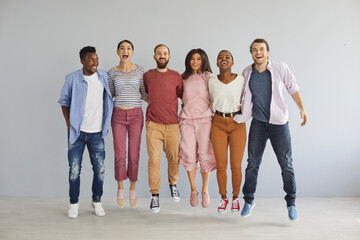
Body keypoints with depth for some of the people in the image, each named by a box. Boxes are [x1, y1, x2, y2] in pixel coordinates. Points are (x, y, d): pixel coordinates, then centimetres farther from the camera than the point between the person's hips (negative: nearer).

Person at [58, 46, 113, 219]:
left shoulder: (103, 76, 3)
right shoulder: (72, 78, -4)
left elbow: (108, 99, 14)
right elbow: (64, 101, 6)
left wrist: (106, 123, 9)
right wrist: (68, 123, -2)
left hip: (97, 133, 2)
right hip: (77, 132, -1)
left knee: (100, 169, 5)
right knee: (74, 170, 3)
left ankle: (97, 201, 24)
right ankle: (74, 203, 21)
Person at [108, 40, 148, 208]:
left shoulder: (140, 70, 5)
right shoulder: (112, 72, 5)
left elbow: (144, 94, 9)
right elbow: (110, 95, 14)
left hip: (136, 114, 0)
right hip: (118, 115, 0)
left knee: (134, 155, 2)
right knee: (120, 155, -1)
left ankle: (132, 190, 21)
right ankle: (120, 189, 22)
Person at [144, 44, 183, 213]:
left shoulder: (176, 76, 7)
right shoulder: (147, 76, 8)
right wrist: (153, 102, 7)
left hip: (172, 124, 1)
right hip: (153, 124, 0)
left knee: (174, 158, 5)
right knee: (154, 160, -4)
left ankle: (173, 184, 33)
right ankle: (154, 195, 9)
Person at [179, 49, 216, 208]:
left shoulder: (208, 76, 6)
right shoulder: (184, 78, 17)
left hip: (204, 119, -2)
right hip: (186, 120, 3)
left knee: (205, 156, -5)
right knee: (189, 156, -1)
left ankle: (205, 191, 11)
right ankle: (193, 190, 14)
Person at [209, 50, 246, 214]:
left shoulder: (241, 80, -6)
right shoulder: (212, 82, 0)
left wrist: (243, 107, -7)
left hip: (237, 124, -1)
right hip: (218, 124, 1)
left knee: (236, 166, 0)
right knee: (221, 166, 4)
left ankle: (235, 198, 25)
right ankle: (223, 198, 26)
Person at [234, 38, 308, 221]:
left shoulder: (280, 68, -5)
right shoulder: (247, 73, 2)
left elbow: (293, 89, 4)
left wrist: (302, 109, -4)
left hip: (279, 123, -1)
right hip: (258, 124, 2)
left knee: (286, 164, 1)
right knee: (252, 163, 5)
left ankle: (291, 203, 17)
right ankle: (248, 200, 21)